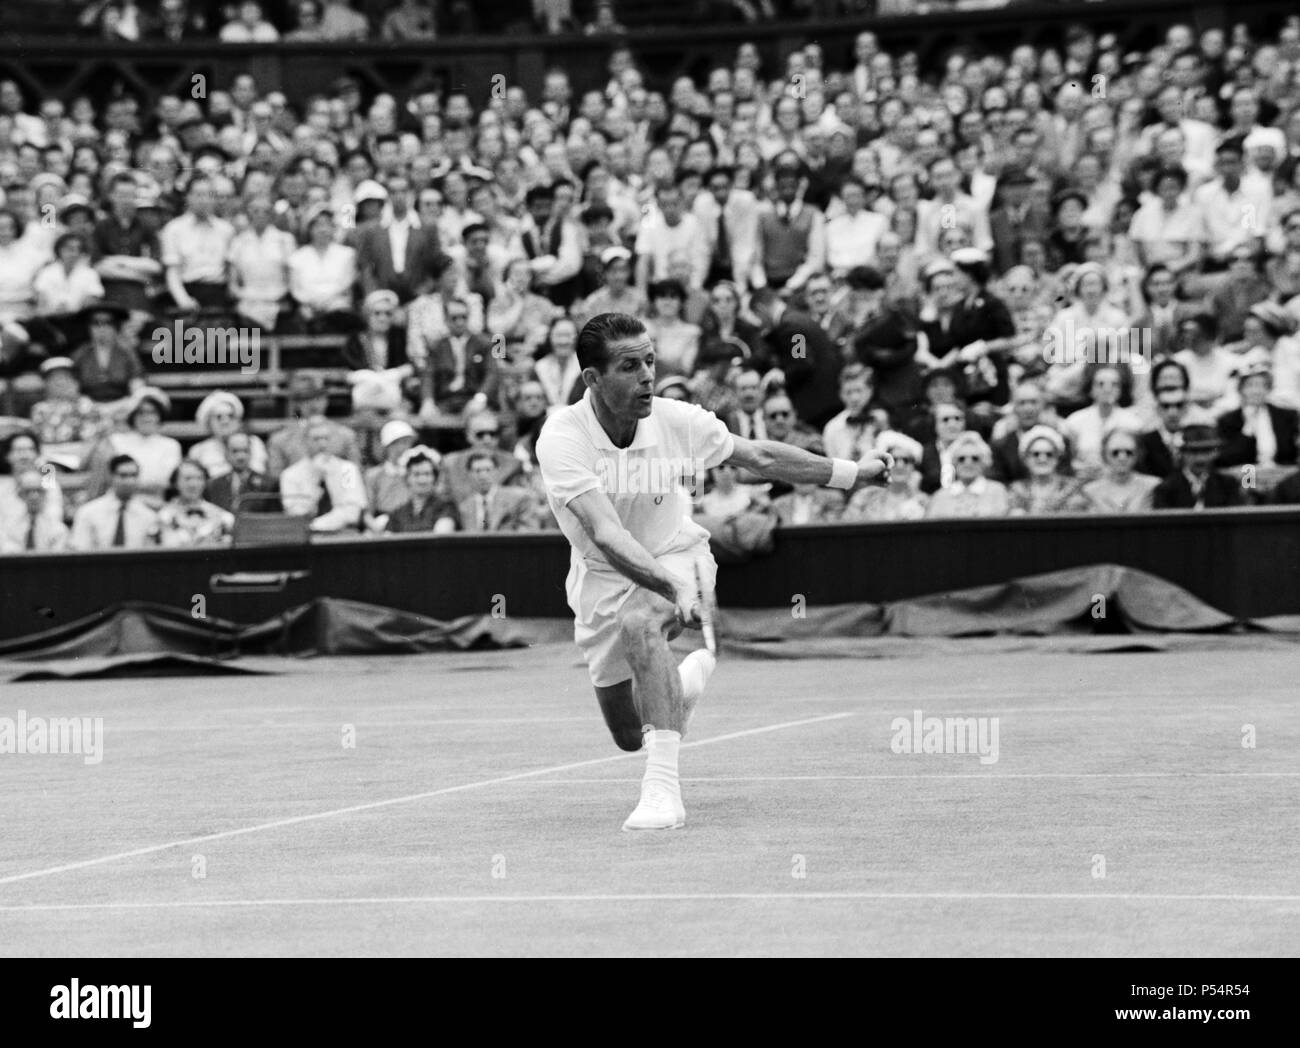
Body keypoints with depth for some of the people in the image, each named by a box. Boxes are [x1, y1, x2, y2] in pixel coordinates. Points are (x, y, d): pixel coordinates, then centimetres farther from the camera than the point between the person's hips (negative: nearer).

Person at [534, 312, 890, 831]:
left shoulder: (678, 422, -19)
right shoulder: (563, 438, -28)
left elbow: (762, 457, -1)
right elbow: (606, 534, -39)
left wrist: (850, 472, 4)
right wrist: (675, 590, -52)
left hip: (676, 556, -1)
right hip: (602, 576, 1)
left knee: (639, 623, -37)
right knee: (629, 737, 10)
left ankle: (663, 787, -38)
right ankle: (693, 672, 46)